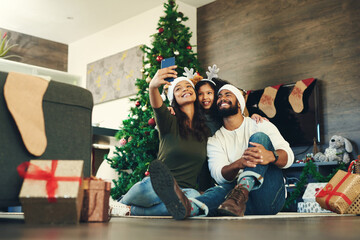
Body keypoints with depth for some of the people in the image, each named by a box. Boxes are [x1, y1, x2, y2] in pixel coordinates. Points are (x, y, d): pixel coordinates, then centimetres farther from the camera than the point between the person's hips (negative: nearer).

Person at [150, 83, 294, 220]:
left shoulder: (260, 126, 10)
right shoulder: (214, 140, 12)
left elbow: (288, 156, -4)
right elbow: (219, 175, -6)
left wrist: (270, 156, -30)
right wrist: (238, 164, -31)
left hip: (271, 196, -1)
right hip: (249, 203, 1)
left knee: (260, 137, -19)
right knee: (224, 189, -34)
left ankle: (240, 193, -43)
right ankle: (189, 207, -66)